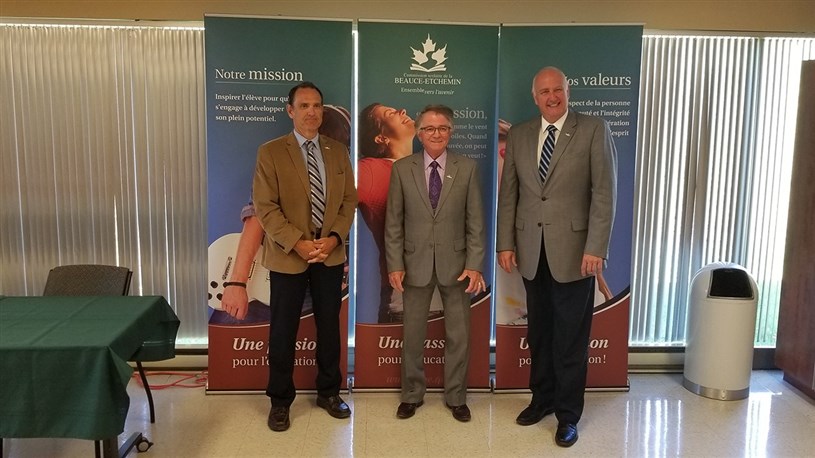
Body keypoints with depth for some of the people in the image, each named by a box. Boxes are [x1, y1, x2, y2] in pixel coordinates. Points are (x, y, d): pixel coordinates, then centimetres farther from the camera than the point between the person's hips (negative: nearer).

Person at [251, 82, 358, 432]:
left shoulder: (338, 151, 7)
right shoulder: (270, 152, -5)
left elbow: (349, 200, 5)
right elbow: (264, 207, -10)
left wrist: (333, 238, -10)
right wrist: (297, 243, -19)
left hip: (331, 255, 4)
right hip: (287, 256, -3)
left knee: (329, 326, 13)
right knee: (283, 331, 7)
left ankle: (329, 392, 31)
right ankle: (280, 400, 24)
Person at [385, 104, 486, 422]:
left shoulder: (467, 168, -1)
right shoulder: (402, 169, -1)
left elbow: (475, 221, -2)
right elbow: (393, 222, 0)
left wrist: (475, 265, -8)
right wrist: (395, 265, -5)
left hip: (455, 264, 0)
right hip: (415, 265, 0)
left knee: (459, 336, 10)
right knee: (413, 335, 12)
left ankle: (456, 397, 29)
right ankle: (412, 395, 31)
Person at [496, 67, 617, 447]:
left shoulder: (594, 130, -2)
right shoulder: (519, 135, 8)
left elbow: (604, 192, -7)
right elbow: (508, 193, 8)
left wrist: (596, 248, -13)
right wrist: (505, 244, 2)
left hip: (572, 250, -3)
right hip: (531, 252, 4)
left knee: (570, 337, 6)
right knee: (538, 332, 15)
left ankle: (568, 413, 22)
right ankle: (542, 398, 33)